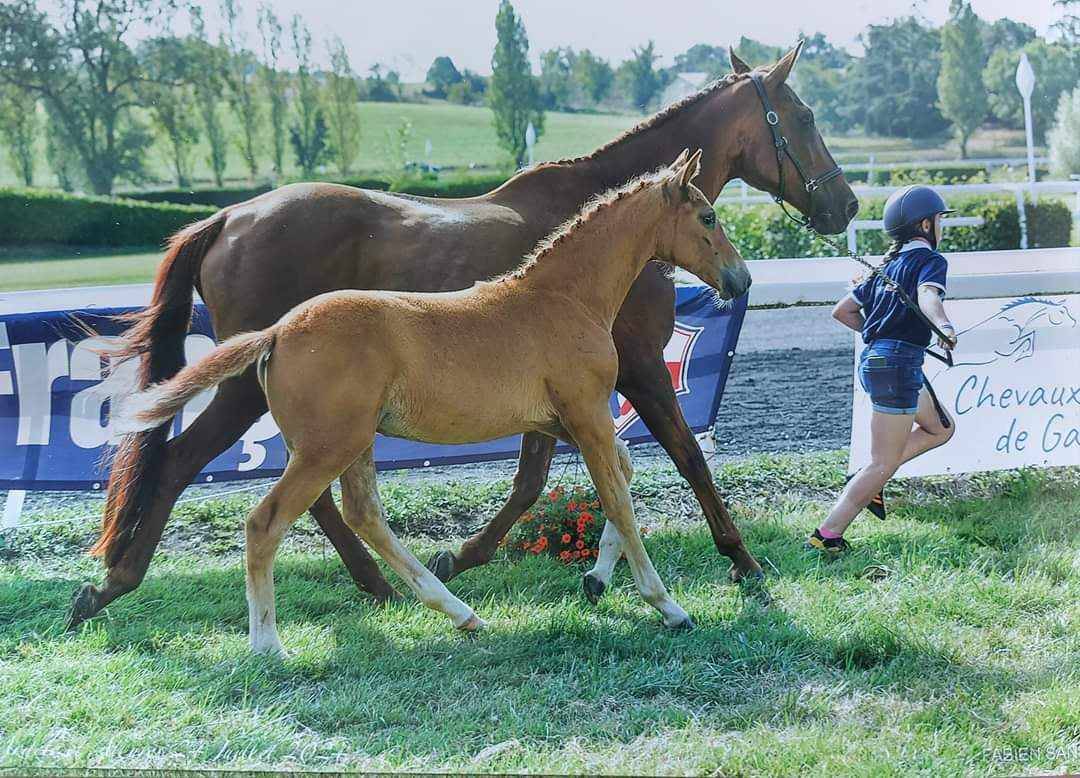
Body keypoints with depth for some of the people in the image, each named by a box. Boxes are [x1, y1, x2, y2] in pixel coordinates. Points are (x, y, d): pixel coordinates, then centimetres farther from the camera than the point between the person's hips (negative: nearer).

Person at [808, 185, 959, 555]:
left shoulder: (888, 266, 19)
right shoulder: (930, 260, -5)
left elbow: (841, 311, 21)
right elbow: (928, 296, -29)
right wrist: (944, 327, -48)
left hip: (873, 359, 9)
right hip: (899, 364, -9)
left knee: (942, 428, 23)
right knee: (883, 465, -5)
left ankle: (868, 481, 13)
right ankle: (827, 534, -8)